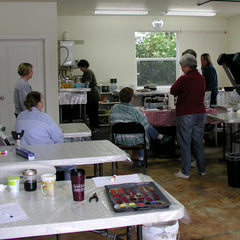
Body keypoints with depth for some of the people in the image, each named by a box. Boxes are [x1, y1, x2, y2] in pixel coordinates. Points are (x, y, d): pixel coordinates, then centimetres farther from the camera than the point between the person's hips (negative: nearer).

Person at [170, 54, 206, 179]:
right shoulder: (201, 78, 5)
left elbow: (172, 91, -2)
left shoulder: (184, 79, -14)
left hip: (185, 115, -6)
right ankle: (202, 170, 22)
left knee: (185, 143, 3)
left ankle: (185, 172, 7)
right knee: (198, 142, 15)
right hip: (200, 113, 6)